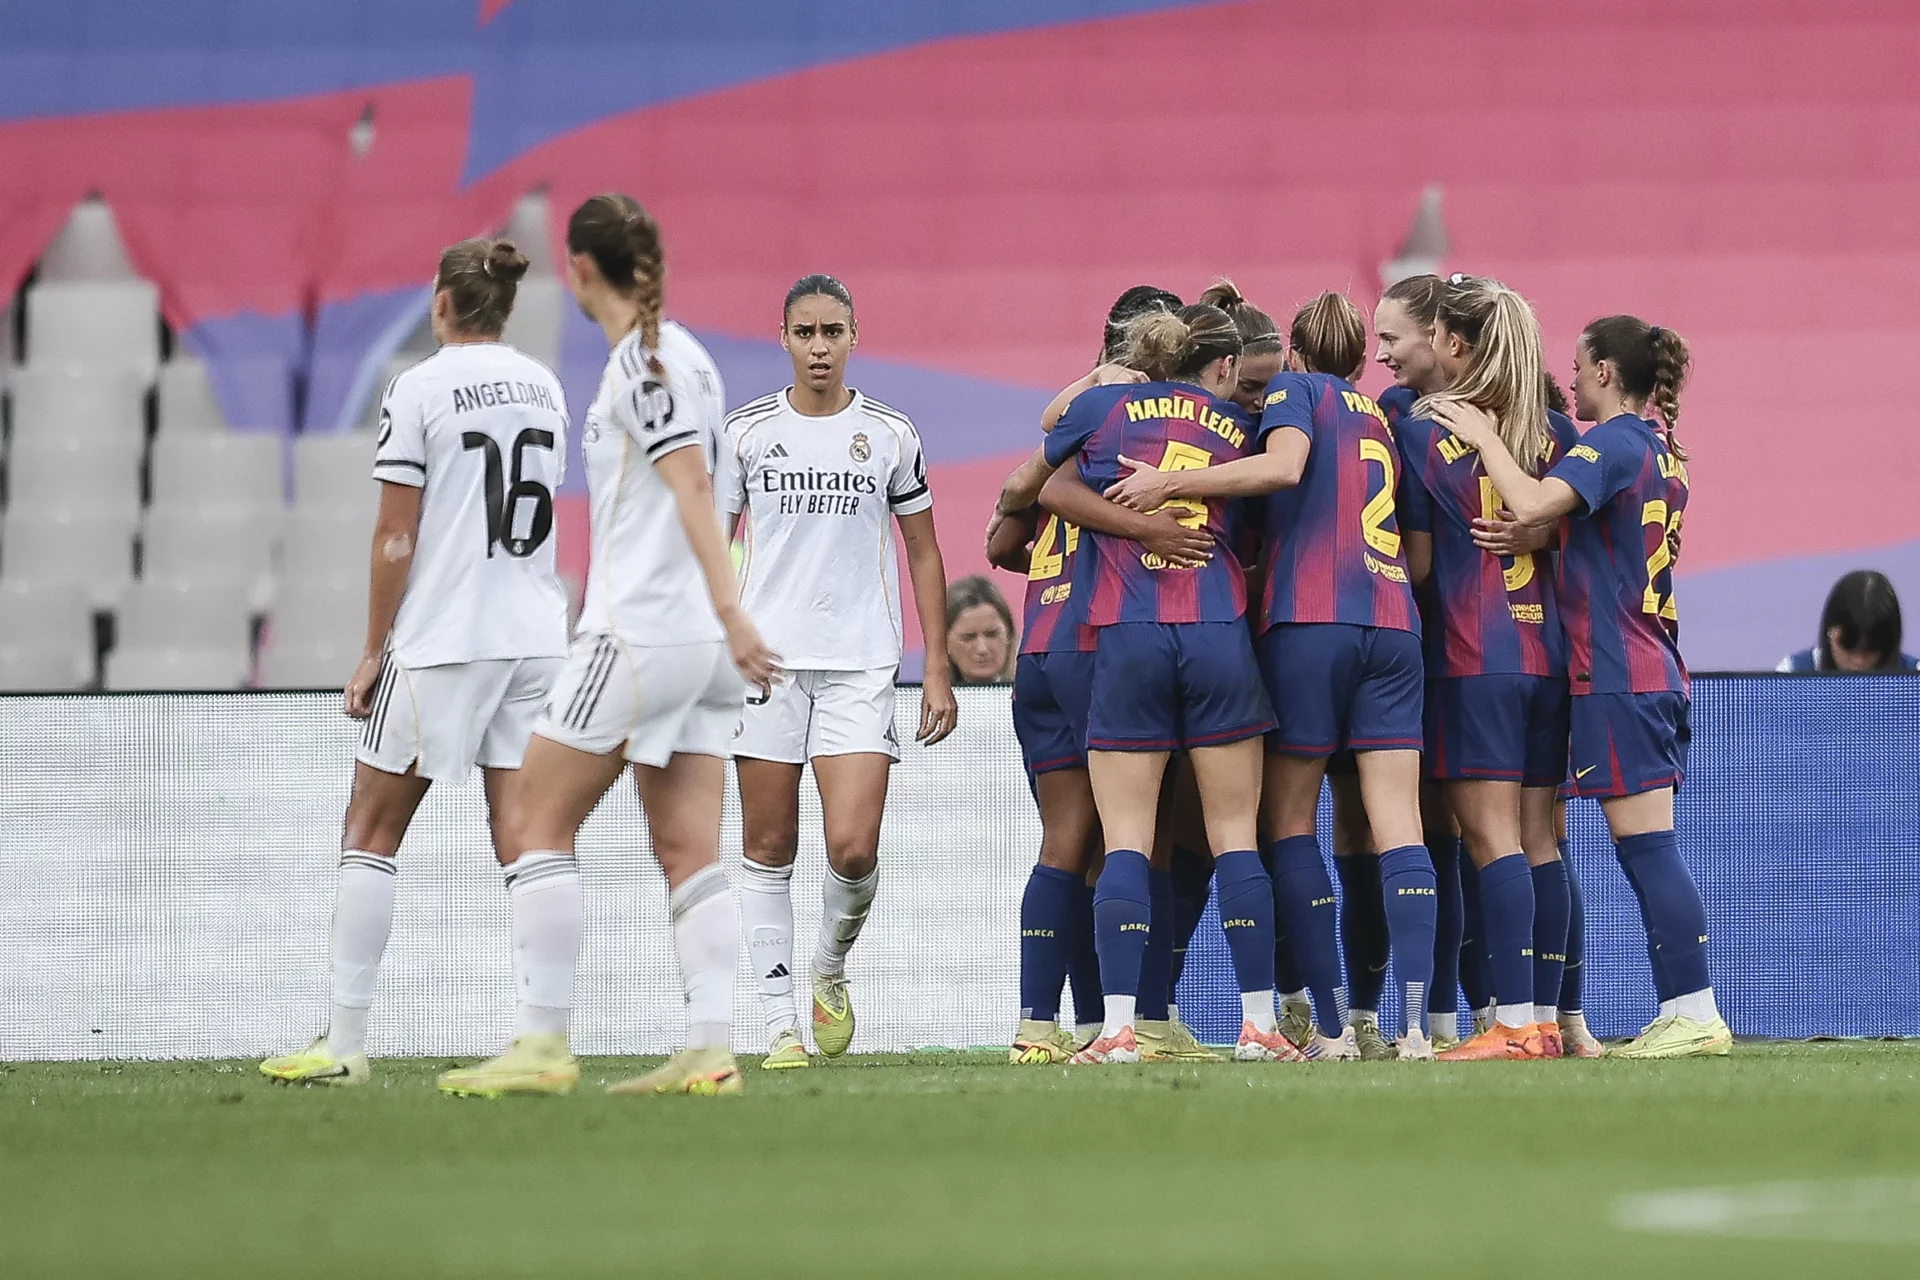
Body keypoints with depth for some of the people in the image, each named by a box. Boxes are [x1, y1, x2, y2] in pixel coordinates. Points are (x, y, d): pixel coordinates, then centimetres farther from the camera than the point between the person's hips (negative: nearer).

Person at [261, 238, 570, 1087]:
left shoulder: (418, 389, -8)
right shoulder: (542, 387, 10)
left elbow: (396, 538, -9)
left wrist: (374, 654, -3)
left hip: (440, 639, -5)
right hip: (537, 635, 5)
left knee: (371, 829, 4)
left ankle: (346, 1041, 2)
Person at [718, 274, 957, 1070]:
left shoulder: (890, 434, 5)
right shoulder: (746, 431, 5)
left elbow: (924, 555, 11)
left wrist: (937, 670, 6)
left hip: (862, 666, -1)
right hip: (765, 658, 1)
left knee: (853, 848, -12)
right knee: (769, 850, 0)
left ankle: (832, 967, 17)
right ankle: (780, 1023, 7)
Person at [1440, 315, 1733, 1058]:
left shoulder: (1614, 443, -12)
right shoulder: (1661, 448, 16)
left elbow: (1533, 503, -26)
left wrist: (1484, 437, -13)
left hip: (1618, 676, -9)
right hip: (1656, 673, 9)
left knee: (1647, 847, -9)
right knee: (1650, 851, 10)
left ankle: (1694, 1014, -11)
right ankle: (1685, 1014, 8)